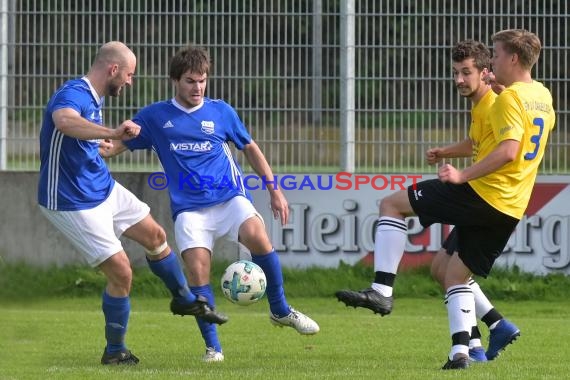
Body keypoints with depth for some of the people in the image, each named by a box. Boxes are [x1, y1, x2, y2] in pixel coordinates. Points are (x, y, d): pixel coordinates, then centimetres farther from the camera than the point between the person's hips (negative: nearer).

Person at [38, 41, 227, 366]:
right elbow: (64, 121, -52)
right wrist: (112, 133, -64)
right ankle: (115, 351, 10)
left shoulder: (94, 98, 6)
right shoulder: (73, 94, -25)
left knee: (155, 236, 19)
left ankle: (185, 300, 43)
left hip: (105, 189, 10)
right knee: (121, 272, -9)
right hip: (73, 204, -10)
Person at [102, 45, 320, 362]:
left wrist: (275, 191, 15)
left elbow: (250, 148, 19)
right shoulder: (154, 117, 7)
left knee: (257, 236, -28)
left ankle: (281, 310, -9)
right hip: (189, 208, 0)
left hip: (230, 197, 0)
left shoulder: (221, 111, 9)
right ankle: (213, 346, -5)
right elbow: (117, 144, 9)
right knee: (197, 269, -17)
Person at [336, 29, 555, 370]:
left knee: (392, 204, -1)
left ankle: (382, 290, -10)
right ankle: (460, 352, 3)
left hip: (482, 192, -9)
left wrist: (463, 175, -26)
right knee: (457, 273, 17)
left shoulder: (509, 97, -12)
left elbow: (508, 151, -25)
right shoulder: (543, 96, 15)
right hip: (511, 210, 9)